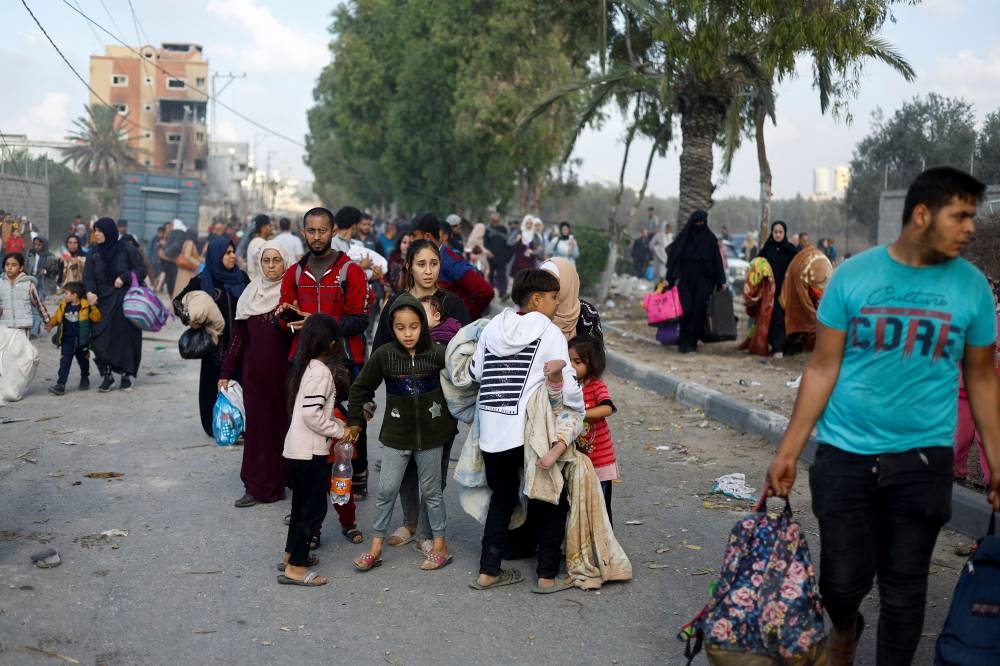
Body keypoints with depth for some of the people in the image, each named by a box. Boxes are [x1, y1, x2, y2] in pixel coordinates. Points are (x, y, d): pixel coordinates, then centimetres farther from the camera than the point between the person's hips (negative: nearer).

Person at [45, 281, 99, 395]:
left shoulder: (85, 306, -11)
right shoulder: (63, 306, 3)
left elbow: (97, 318, -15)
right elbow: (57, 317, 16)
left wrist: (92, 308, -29)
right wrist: (51, 323, 1)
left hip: (81, 340, -3)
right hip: (67, 340, 3)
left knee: (83, 361, 15)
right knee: (64, 362, -5)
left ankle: (85, 379, 37)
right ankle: (61, 384, -10)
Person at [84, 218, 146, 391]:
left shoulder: (126, 249, -3)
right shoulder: (94, 253, 8)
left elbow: (141, 269, -2)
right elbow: (88, 276, 5)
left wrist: (124, 277, -15)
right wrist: (90, 291, -14)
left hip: (126, 300, -3)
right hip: (104, 302, 3)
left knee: (126, 337, 0)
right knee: (101, 337, -6)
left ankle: (127, 375, 13)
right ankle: (107, 375, 4)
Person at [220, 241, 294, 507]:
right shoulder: (250, 294, 8)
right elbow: (238, 337, 10)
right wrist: (226, 373, 9)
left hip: (285, 373, -3)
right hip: (255, 373, 3)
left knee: (284, 425, 2)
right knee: (257, 427, 4)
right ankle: (258, 486, 11)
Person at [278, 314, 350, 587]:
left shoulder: (305, 367, 10)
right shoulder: (321, 372, -18)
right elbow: (312, 414, -24)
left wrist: (338, 424, 9)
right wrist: (339, 431, -12)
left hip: (296, 447, 9)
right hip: (310, 451, -9)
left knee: (302, 503, 20)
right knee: (314, 508, -2)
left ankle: (292, 554, 31)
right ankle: (295, 568, 1)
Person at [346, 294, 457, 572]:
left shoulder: (438, 354, -12)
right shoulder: (383, 355, -10)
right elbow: (360, 388, 2)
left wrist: (453, 418, 5)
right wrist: (354, 421, 7)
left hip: (431, 434, -1)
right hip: (396, 435, 1)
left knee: (431, 491, 11)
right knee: (386, 491, 4)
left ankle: (440, 545, 24)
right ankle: (376, 548, 17)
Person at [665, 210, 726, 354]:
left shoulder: (710, 238, 4)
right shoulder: (684, 237, 2)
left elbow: (717, 260, 4)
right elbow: (674, 258, 0)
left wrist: (721, 281, 0)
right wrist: (669, 278, -7)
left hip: (704, 281, 1)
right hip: (686, 280, -1)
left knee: (699, 310, -2)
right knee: (686, 310, -9)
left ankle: (692, 342, 8)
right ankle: (685, 343, -3)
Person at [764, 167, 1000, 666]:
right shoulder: (853, 275, -4)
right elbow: (823, 368, -1)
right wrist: (788, 450, -4)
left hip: (922, 459, 1)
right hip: (845, 454, -1)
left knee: (904, 588, 6)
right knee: (842, 579, 4)